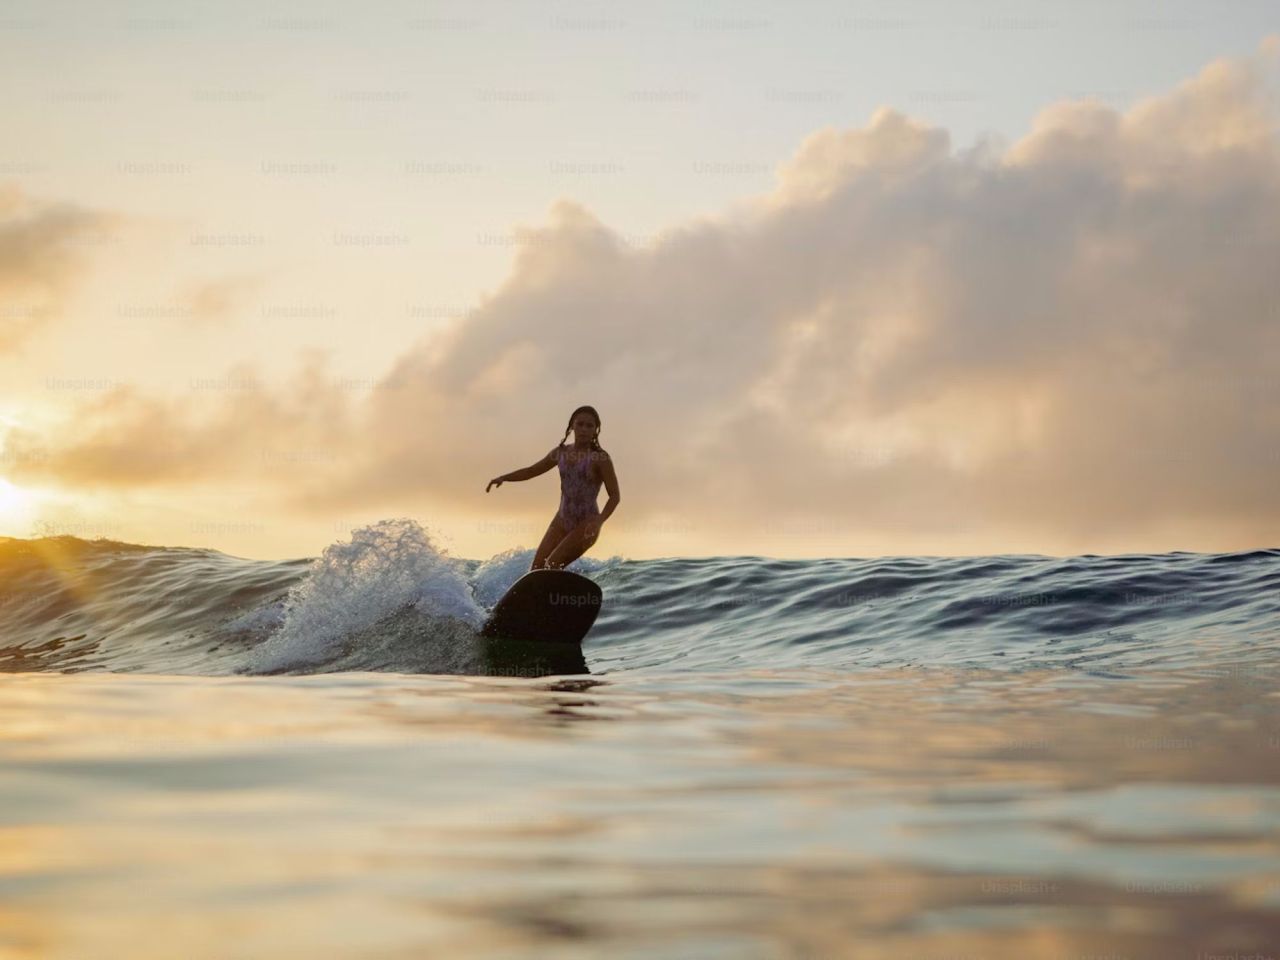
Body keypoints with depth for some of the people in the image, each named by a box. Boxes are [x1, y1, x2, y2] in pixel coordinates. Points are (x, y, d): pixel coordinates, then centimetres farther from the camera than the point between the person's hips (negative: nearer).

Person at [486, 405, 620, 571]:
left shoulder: (601, 458, -12)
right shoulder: (561, 453, 5)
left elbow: (615, 496, -12)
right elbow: (531, 471, 17)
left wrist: (599, 521, -28)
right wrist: (503, 477, 3)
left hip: (586, 525, -6)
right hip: (562, 521, 6)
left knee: (552, 567, -21)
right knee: (536, 570, 0)